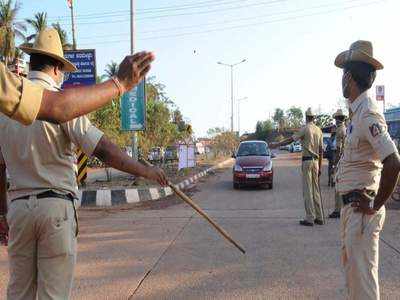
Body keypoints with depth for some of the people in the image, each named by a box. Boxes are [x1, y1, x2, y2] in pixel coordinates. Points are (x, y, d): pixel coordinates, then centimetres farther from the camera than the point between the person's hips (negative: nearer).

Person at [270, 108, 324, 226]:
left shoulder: (305, 129, -9)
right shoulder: (319, 130, 10)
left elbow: (291, 140, -9)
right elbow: (321, 150, 11)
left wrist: (276, 145, 0)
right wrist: (319, 167, 17)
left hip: (307, 160, -6)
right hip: (315, 161, 6)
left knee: (307, 190, -4)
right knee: (316, 190, 12)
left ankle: (310, 218, -3)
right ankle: (319, 217, 15)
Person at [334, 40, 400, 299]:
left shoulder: (367, 114, -20)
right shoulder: (358, 111, 10)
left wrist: (376, 206, -20)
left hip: (361, 208, -10)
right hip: (352, 205, 10)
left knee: (362, 274, -1)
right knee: (351, 266, 23)